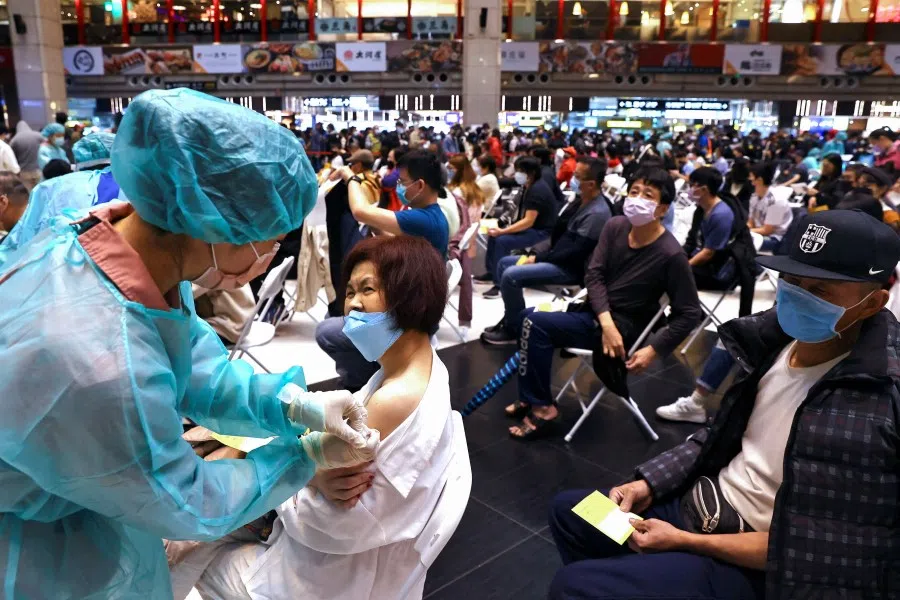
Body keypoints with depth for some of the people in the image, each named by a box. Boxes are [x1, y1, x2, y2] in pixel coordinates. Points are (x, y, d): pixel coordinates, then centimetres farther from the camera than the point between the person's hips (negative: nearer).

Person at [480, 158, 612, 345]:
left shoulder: (597, 213, -22)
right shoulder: (582, 202, 9)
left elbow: (575, 253, -25)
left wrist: (539, 258, -16)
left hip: (570, 268, -10)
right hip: (558, 258, 10)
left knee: (511, 275, -24)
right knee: (504, 263, 11)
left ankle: (513, 329, -7)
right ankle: (511, 318, 14)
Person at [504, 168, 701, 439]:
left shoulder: (671, 254, -20)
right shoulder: (615, 227, -4)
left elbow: (688, 314, -14)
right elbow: (594, 275, -6)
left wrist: (653, 350, -21)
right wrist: (606, 321, -21)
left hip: (624, 325, -7)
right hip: (595, 310, 7)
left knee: (536, 324, -19)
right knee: (530, 316, -2)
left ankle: (542, 407, -6)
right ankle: (532, 396, 11)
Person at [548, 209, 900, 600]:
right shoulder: (775, 341, -3)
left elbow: (816, 549, -22)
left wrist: (684, 541, -18)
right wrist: (648, 483, -1)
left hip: (749, 568, -7)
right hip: (699, 503, 8)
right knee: (568, 512, 16)